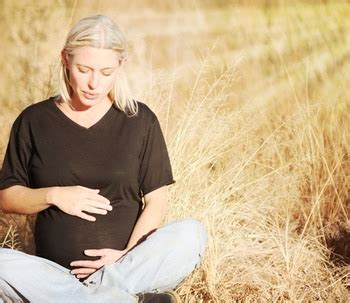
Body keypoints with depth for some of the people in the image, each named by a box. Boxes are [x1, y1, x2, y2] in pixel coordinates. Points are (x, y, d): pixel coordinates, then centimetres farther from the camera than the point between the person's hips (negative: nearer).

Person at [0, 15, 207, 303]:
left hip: (129, 269, 0)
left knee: (192, 233, -27)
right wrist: (53, 196, -10)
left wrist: (129, 256, -13)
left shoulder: (140, 120, 5)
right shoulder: (33, 121, 6)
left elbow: (156, 200, 3)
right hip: (56, 273, 0)